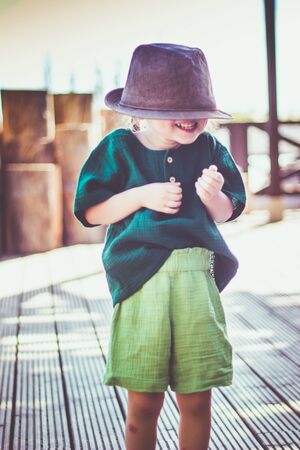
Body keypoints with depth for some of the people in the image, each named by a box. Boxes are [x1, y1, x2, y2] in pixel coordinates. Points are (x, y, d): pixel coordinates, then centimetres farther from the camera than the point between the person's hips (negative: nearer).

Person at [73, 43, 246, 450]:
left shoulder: (207, 148, 7)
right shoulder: (120, 148, 1)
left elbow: (226, 213, 12)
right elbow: (90, 212, 0)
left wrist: (214, 196, -10)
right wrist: (142, 195, -12)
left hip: (198, 278, 2)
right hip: (142, 277, -2)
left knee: (197, 399, 8)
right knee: (144, 404, 4)